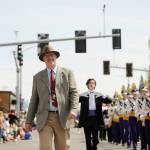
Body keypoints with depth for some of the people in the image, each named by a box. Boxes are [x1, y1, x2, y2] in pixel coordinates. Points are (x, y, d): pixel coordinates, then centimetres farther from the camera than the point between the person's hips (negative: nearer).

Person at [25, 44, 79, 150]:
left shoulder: (67, 73, 10)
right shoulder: (38, 77, 13)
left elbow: (74, 93, 3)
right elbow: (34, 100, 13)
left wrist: (73, 109, -15)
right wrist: (29, 121, 8)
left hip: (62, 117, 0)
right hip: (44, 118, 0)